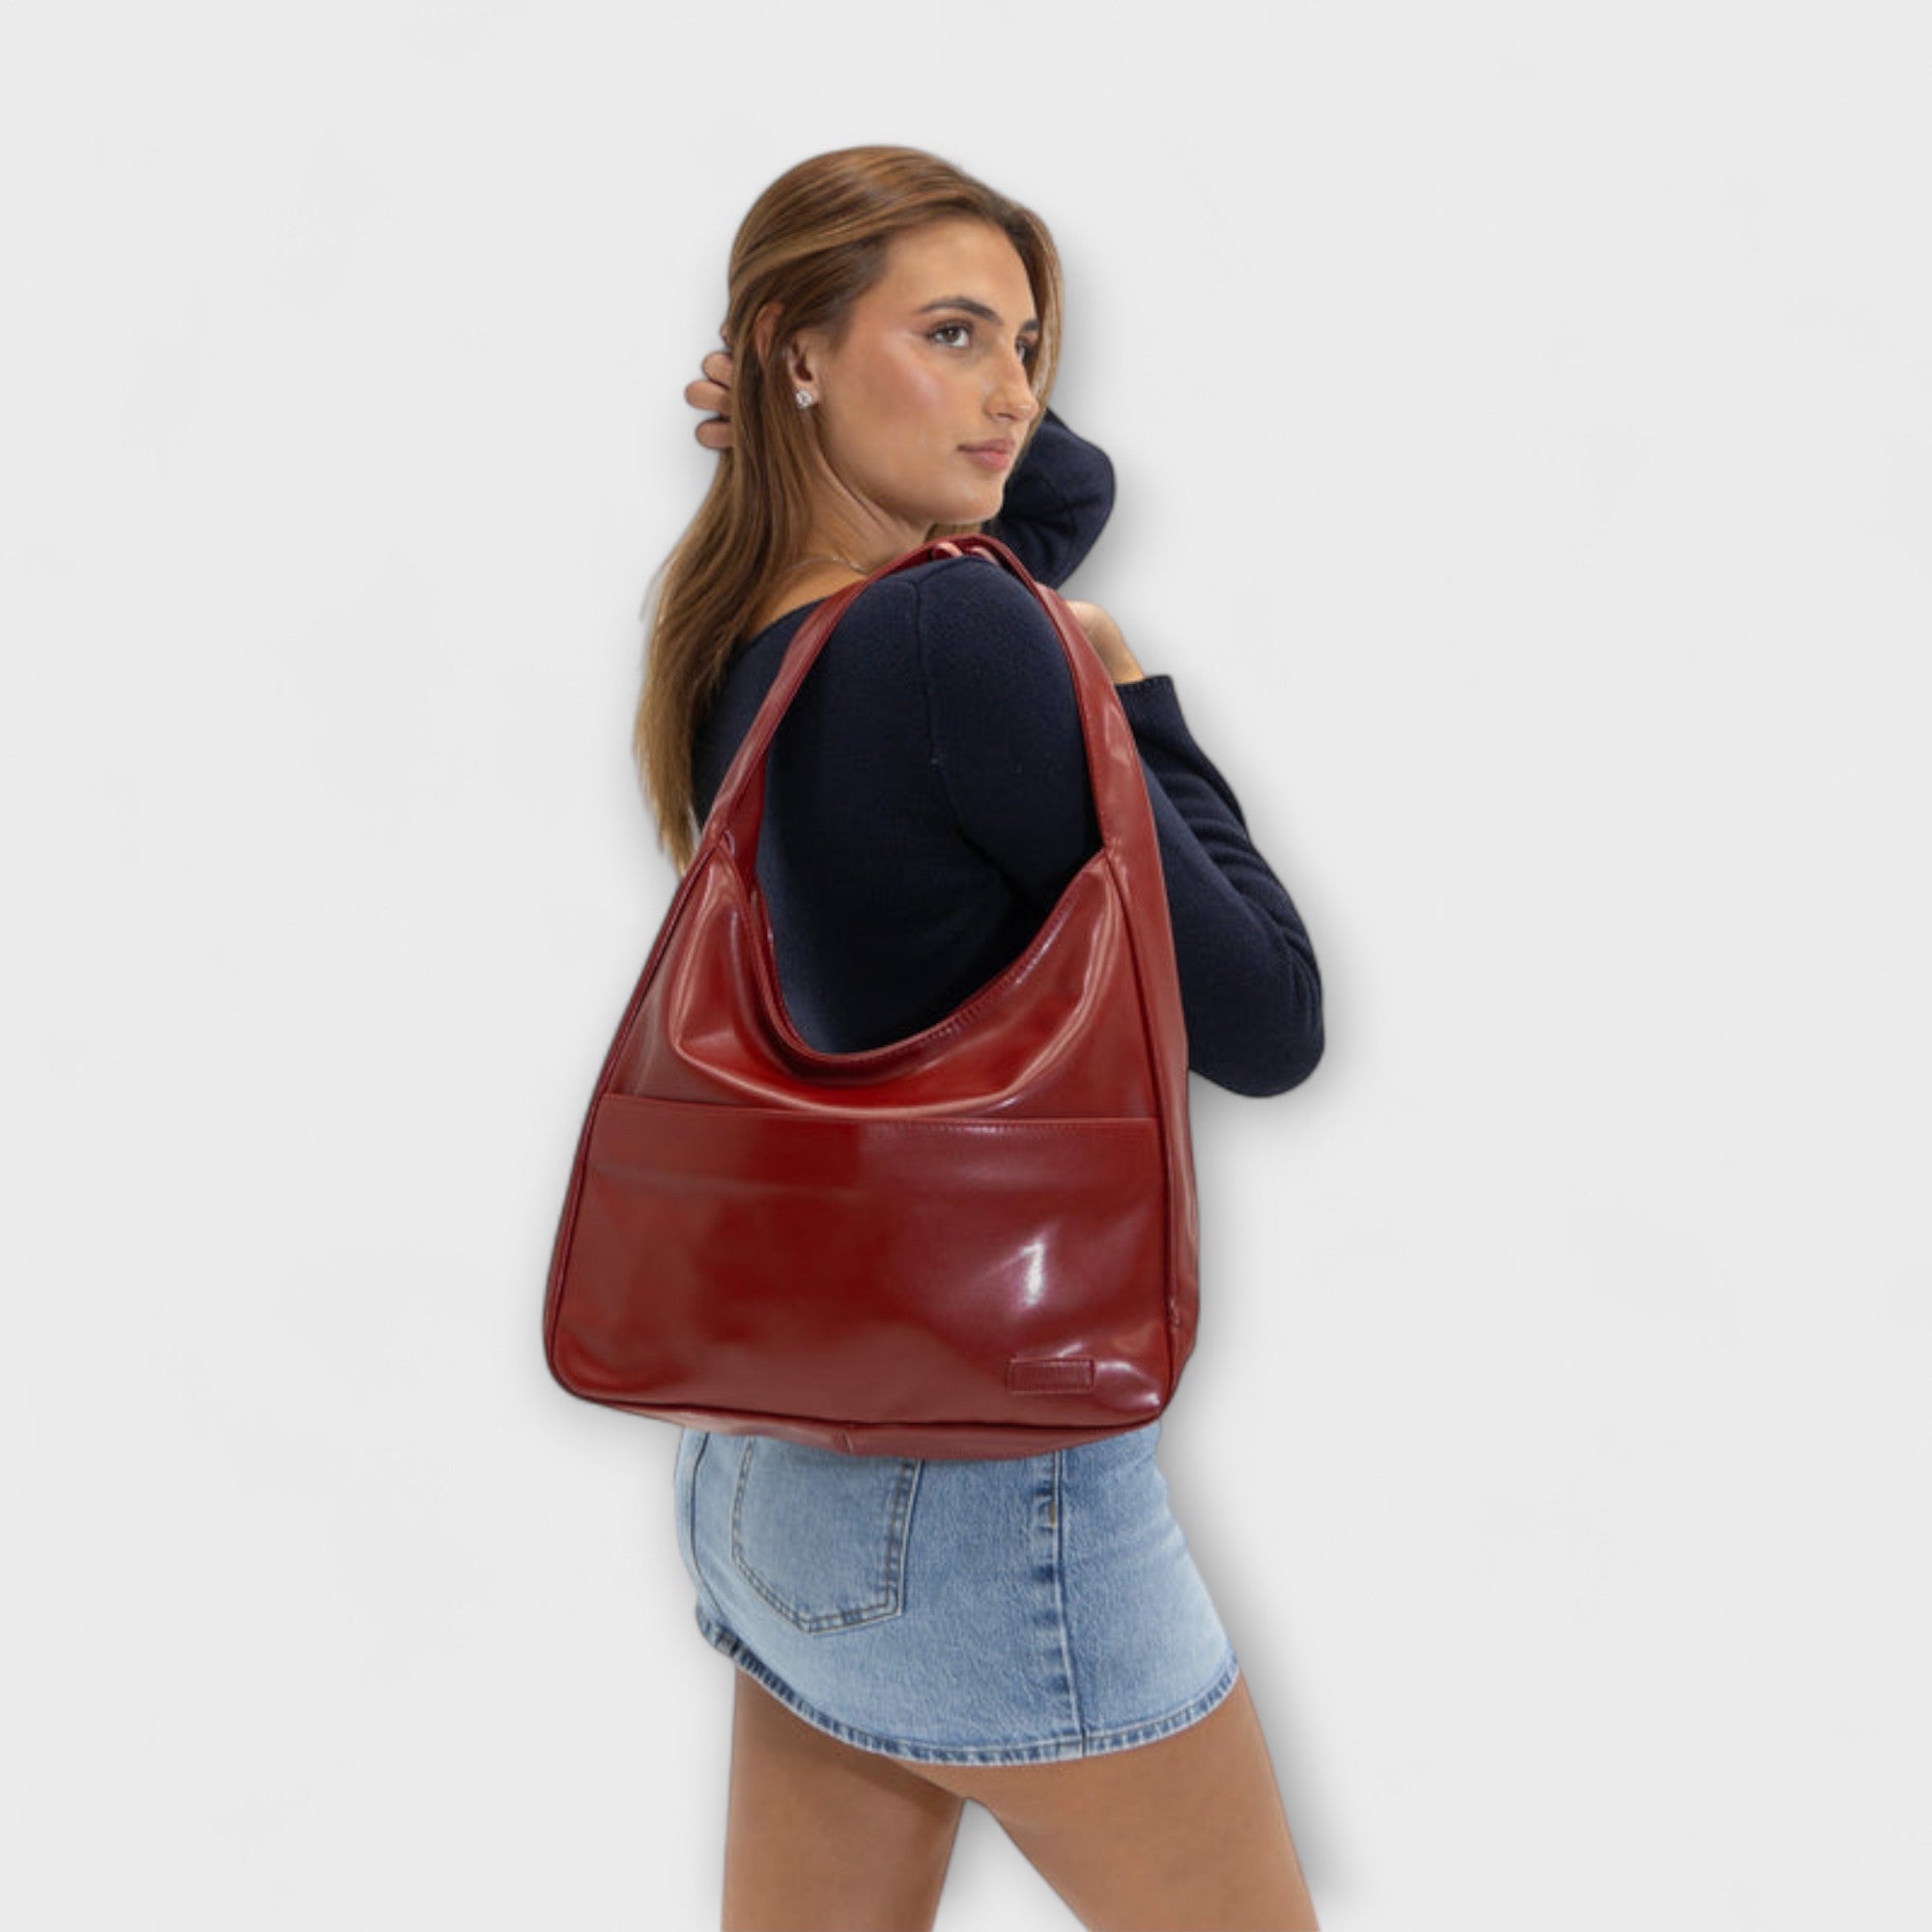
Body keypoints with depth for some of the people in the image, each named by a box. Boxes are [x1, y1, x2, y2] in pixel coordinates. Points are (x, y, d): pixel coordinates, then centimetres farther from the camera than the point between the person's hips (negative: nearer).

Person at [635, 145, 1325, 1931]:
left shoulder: (738, 643, 5)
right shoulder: (952, 633, -21)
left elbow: (1073, 482, 22)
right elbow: (1267, 1026, -15)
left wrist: (822, 436, 5)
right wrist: (1136, 709, -5)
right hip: (978, 1475, -8)